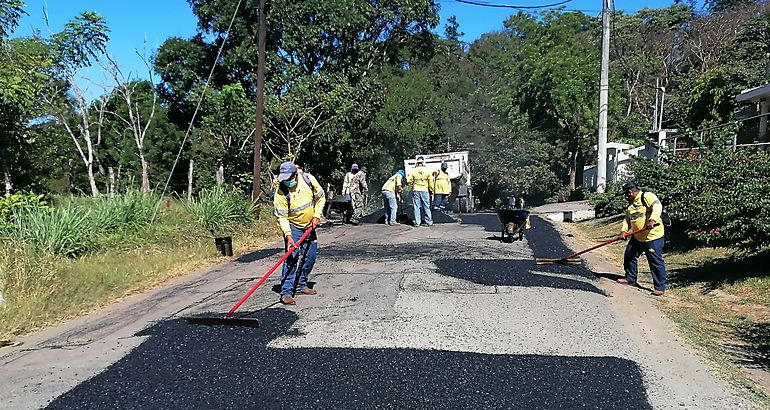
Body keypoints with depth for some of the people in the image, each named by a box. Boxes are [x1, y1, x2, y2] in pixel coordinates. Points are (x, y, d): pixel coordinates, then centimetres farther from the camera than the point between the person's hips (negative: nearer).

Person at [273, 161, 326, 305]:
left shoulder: (308, 179, -15)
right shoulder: (281, 192, -23)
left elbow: (320, 197, 1)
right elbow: (282, 217, -20)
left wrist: (317, 216, -7)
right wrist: (288, 236, -31)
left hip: (309, 226, 5)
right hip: (293, 227, -5)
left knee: (310, 257, 11)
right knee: (292, 258, -16)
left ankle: (301, 285, 28)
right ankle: (286, 292, -15)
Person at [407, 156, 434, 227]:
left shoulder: (413, 171, -3)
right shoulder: (427, 171, -3)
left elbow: (409, 181, -4)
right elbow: (431, 182, 0)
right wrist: (431, 190, 11)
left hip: (416, 190, 0)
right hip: (425, 190, 0)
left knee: (416, 207, 4)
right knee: (426, 207, 7)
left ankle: (417, 222, 5)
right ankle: (428, 221, 11)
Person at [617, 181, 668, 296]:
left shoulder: (647, 196, -10)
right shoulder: (630, 205, 17)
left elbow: (657, 206, -25)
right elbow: (627, 219, 16)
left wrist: (652, 220, -39)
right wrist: (624, 230, -2)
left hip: (653, 236, -9)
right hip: (637, 237, 9)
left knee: (656, 262, -5)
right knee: (629, 256, 16)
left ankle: (660, 287, 2)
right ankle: (630, 278, 33)